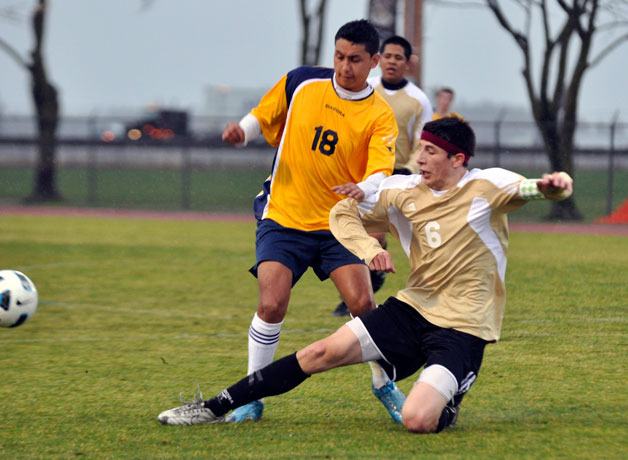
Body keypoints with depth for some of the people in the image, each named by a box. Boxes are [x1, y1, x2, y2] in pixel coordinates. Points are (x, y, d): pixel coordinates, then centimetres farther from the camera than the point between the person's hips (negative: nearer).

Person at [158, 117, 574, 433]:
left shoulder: (486, 187, -12)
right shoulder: (405, 191, 3)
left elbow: (528, 188, -24)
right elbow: (344, 212, 10)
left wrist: (553, 185, -48)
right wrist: (369, 249, -9)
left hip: (462, 328, -5)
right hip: (413, 308, 5)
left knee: (418, 420, -26)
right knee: (322, 353, -1)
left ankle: (446, 399, 11)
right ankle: (216, 408, 9)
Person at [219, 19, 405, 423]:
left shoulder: (380, 116, -6)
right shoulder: (301, 83, -1)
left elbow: (381, 172, -18)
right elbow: (262, 118, 12)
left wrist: (363, 189, -41)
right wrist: (241, 132, -11)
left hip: (339, 224, 0)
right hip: (283, 218, 0)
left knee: (362, 302, -13)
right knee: (272, 305, -16)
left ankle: (384, 384, 12)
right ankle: (251, 397, -1)